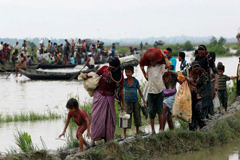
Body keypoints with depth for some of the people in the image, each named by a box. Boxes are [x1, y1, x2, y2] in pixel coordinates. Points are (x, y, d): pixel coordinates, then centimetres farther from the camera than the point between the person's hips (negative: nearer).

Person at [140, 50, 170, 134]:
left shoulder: (161, 66, -2)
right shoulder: (149, 68, 12)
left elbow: (168, 65, -23)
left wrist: (164, 55, -14)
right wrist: (142, 70, 17)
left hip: (159, 92, -4)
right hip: (151, 91, 4)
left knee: (159, 111, 0)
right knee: (151, 111, 2)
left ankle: (161, 129, 7)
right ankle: (152, 130, 7)